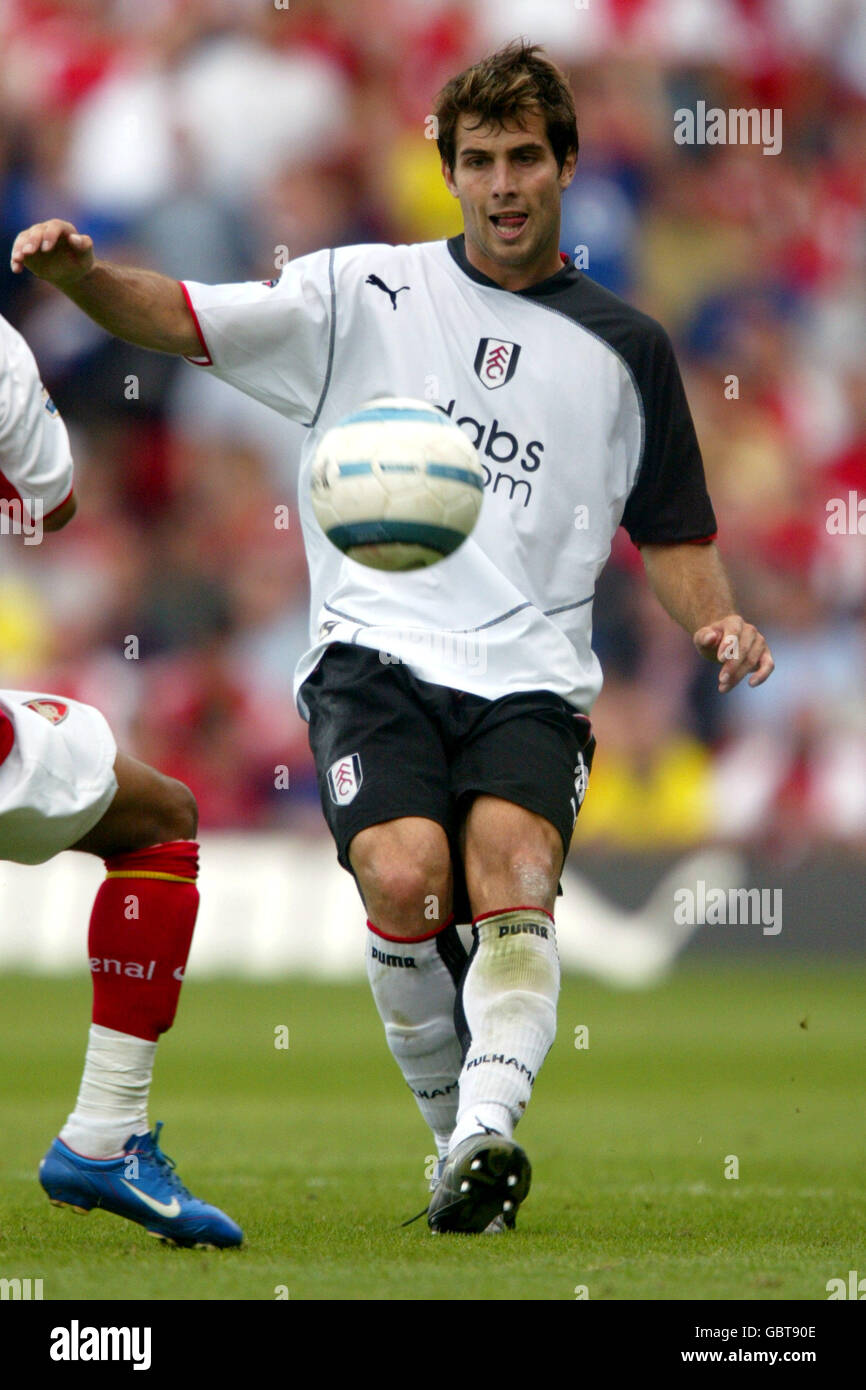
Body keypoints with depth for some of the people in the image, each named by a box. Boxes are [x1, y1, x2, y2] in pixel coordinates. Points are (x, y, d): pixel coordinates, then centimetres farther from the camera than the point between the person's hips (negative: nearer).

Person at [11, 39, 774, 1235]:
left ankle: (488, 1136, -40)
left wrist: (715, 621, -1)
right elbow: (185, 320, 4)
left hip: (531, 680, 1)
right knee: (406, 877, -25)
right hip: (374, 656, -1)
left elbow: (671, 535, 20)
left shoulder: (624, 349, 14)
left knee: (513, 873, -28)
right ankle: (455, 1128, -7)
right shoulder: (365, 294, 10)